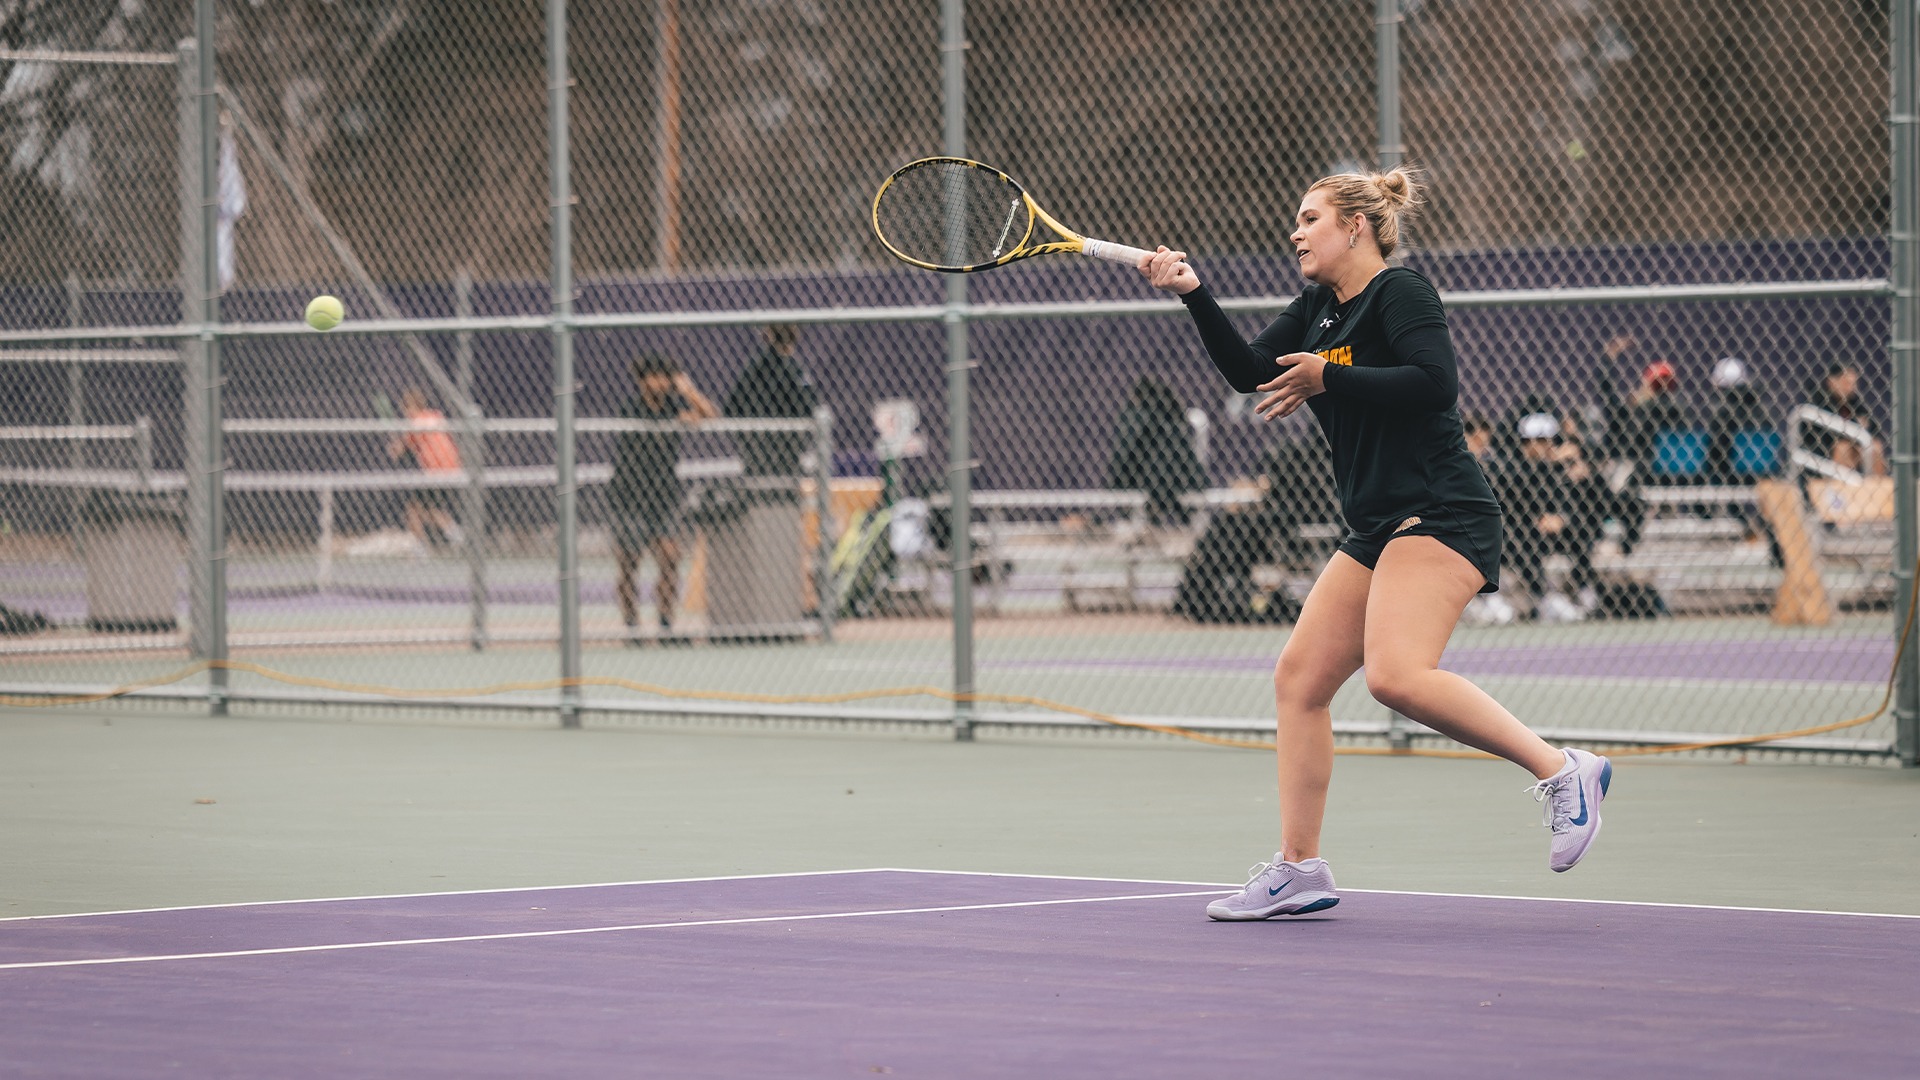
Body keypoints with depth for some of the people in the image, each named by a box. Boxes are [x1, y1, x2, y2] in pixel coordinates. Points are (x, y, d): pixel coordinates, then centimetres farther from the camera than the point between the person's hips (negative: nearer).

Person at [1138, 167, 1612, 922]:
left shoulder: (1400, 293, -8)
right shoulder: (1317, 309, 17)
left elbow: (1436, 382, -22)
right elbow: (1248, 371, 15)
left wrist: (1328, 379, -18)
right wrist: (1194, 294, 4)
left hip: (1442, 514, -10)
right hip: (1375, 531, 10)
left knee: (1397, 675, -28)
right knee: (1299, 676, 6)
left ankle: (1562, 772, -20)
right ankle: (1298, 869, 11)